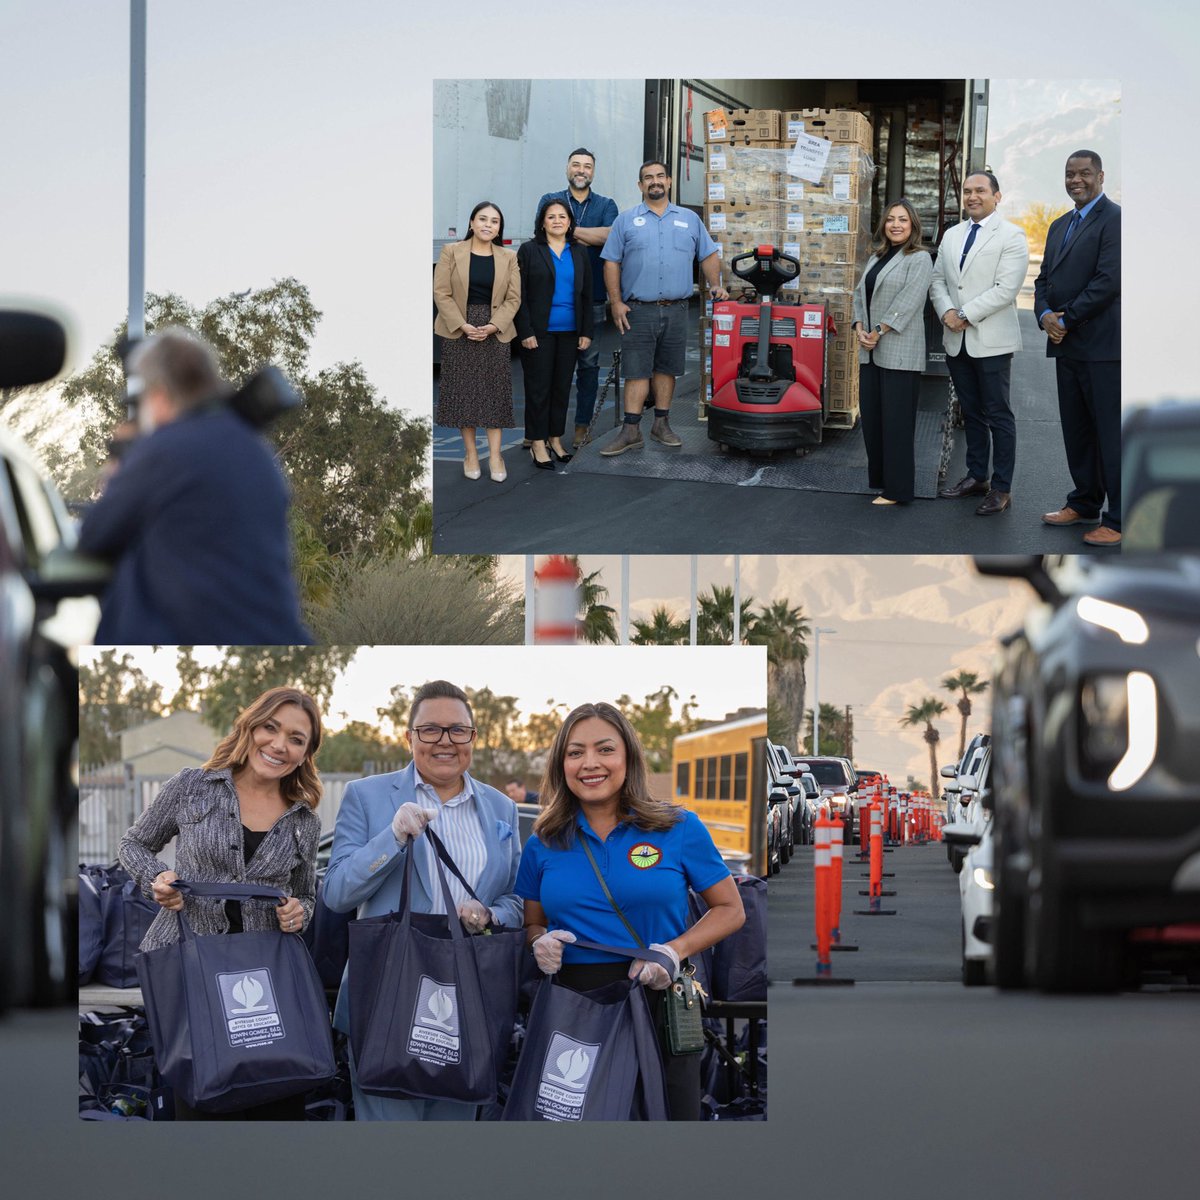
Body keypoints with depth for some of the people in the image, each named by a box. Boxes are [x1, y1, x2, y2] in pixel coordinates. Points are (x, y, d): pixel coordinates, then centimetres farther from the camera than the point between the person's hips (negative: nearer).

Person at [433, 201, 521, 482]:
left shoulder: (508, 258, 5)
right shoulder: (451, 252, -1)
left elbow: (513, 298, 1)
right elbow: (441, 293, -5)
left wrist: (493, 326, -13)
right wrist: (463, 325, -15)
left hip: (495, 331, 1)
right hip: (458, 331, -1)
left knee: (495, 390, 0)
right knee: (463, 390, 0)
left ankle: (495, 454, 3)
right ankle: (470, 453, 8)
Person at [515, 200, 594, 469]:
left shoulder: (579, 254, 11)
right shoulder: (529, 251, -1)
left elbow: (586, 295, 12)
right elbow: (520, 295, -5)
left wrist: (586, 332, 5)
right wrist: (525, 332, -12)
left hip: (569, 333, 4)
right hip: (540, 332, -4)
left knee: (562, 386, 7)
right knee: (538, 387, -2)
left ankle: (555, 440, 16)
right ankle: (538, 444, 1)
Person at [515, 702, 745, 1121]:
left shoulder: (679, 829, 1)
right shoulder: (543, 845, 8)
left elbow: (730, 910, 6)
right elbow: (532, 924, 19)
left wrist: (676, 950, -11)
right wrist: (541, 942, -5)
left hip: (658, 1000, -2)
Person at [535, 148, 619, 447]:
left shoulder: (606, 206, 11)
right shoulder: (550, 201, 10)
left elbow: (609, 235, -11)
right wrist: (589, 238, -13)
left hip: (592, 297, 1)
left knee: (588, 364, 3)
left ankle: (582, 426, 9)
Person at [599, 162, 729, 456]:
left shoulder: (689, 219, 12)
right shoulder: (626, 220, 5)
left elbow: (709, 255, 16)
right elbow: (611, 263, 2)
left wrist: (715, 285, 0)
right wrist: (616, 303, -6)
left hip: (676, 310, 2)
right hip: (638, 311, -2)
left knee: (666, 369, 8)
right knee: (636, 371, -5)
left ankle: (661, 424, 17)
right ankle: (631, 431, -4)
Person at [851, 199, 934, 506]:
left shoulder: (919, 259, -6)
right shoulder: (877, 257, 17)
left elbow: (908, 300, -15)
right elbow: (860, 294, 16)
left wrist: (879, 331, -16)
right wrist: (860, 328, -1)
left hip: (900, 353, -8)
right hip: (871, 353, 8)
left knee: (896, 420, -5)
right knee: (871, 418, 8)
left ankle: (897, 489, 0)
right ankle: (879, 480, 17)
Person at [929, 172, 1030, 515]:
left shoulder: (1011, 236, -7)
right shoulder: (952, 235, 15)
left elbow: (1006, 288, -15)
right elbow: (938, 280, 13)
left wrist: (966, 315, -17)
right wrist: (947, 313, -7)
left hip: (991, 341, -6)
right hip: (956, 341, 6)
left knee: (998, 415, -3)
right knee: (971, 413, 14)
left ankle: (1002, 488, 0)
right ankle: (976, 477, 22)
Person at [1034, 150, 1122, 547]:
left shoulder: (1113, 219, -10)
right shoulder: (1060, 226, 18)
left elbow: (1109, 280, -17)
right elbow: (1045, 278, 18)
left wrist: (1066, 320, -13)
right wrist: (1045, 314, -3)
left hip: (1102, 346, -9)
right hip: (1066, 345, 9)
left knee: (1110, 434, -6)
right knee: (1076, 429, 15)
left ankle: (1118, 519, -3)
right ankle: (1084, 503, 26)